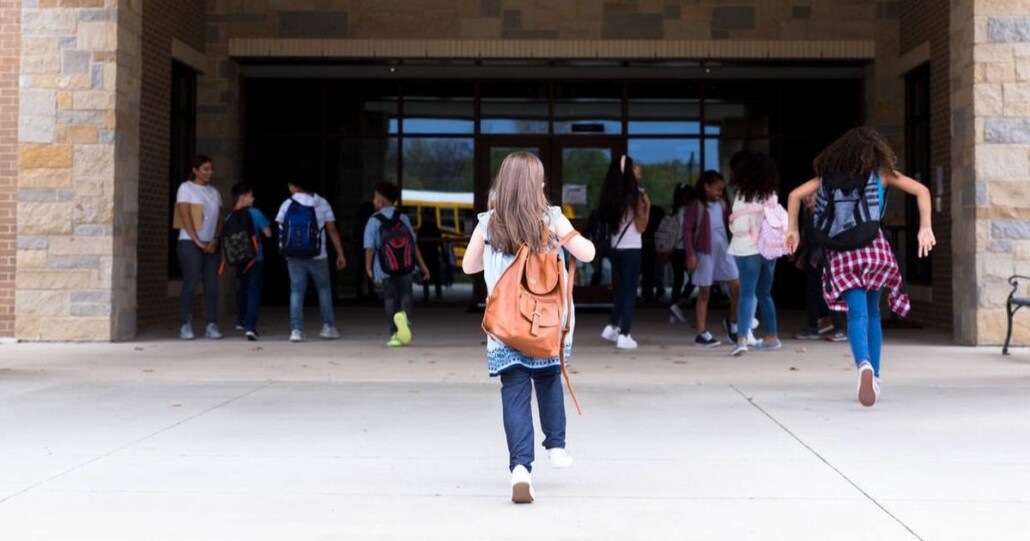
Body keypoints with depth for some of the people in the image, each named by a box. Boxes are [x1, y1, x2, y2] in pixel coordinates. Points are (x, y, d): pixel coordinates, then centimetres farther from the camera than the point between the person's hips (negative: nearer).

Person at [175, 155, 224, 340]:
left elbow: (219, 219, 13)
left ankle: (212, 325, 2)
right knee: (191, 283, -7)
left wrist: (215, 240, -4)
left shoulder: (214, 192, 17)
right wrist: (198, 242, -12)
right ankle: (185, 326, -2)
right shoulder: (186, 188, 1)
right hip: (190, 242, -5)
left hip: (211, 244, 5)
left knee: (211, 285, 0)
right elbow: (185, 216, -7)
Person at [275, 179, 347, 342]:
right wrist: (340, 254, 0)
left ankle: (296, 330, -3)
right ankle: (328, 327, 12)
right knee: (324, 288, 15)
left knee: (296, 290, 5)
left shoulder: (286, 205, 0)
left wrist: (285, 250, 9)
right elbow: (332, 230, -2)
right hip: (317, 256, 0)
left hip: (294, 256, 0)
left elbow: (281, 230, -3)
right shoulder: (322, 203, 1)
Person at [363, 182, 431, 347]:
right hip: (406, 267, 2)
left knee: (390, 298, 10)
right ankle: (404, 315, -22)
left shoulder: (373, 221, -4)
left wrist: (368, 267, 3)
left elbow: (370, 247, -10)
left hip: (386, 270, -1)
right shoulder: (403, 218, 5)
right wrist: (422, 265, 7)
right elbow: (414, 243, 3)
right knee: (405, 295, 11)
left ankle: (395, 334, 1)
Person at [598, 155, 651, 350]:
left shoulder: (613, 195, 6)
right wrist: (647, 205, -5)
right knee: (630, 290, 1)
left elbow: (607, 219, 10)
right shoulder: (636, 194, -11)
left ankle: (612, 327, 19)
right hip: (631, 248, -6)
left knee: (623, 288, 21)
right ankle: (624, 335, 1)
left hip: (616, 248, 6)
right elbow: (641, 226, -10)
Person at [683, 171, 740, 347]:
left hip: (724, 250, 5)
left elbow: (730, 225, 14)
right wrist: (690, 254, -14)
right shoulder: (696, 205, -6)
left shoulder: (723, 204, 9)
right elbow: (687, 230, -9)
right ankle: (702, 333, 8)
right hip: (704, 253, -5)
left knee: (736, 285, 2)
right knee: (704, 292, 2)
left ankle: (733, 321, 24)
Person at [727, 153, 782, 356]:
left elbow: (740, 227, -14)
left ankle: (742, 339, -21)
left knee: (747, 294, -9)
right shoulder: (771, 195, 5)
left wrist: (731, 225, 5)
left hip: (748, 248, -5)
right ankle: (771, 337, 25)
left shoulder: (744, 195, -12)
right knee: (764, 293, 18)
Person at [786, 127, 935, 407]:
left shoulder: (829, 174, 16)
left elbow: (795, 194, 11)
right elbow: (921, 191, 3)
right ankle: (874, 376, 20)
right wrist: (925, 228, 0)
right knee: (872, 313, 16)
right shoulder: (880, 172, 11)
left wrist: (792, 229, 15)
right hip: (873, 248, 0)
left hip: (840, 254, 0)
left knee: (857, 314, -8)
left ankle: (864, 365, -35)